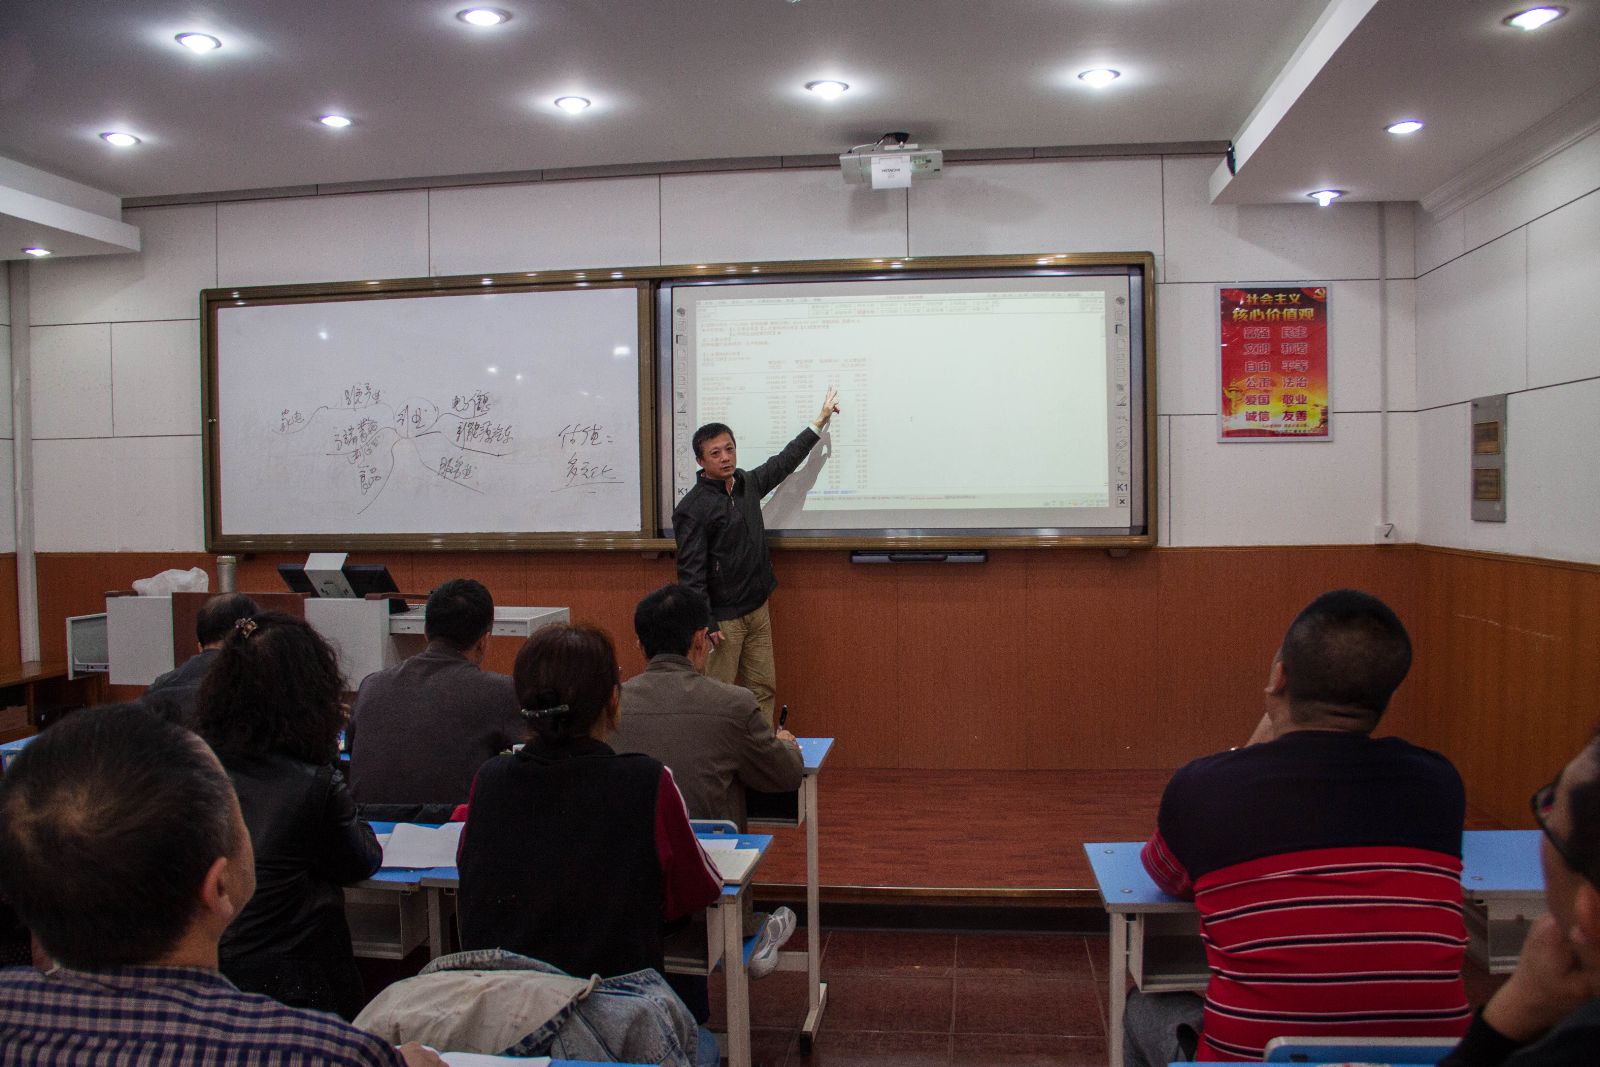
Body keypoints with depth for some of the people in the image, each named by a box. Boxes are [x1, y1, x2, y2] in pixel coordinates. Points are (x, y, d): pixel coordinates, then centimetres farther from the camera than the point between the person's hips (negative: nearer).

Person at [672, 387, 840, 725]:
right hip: (723, 618, -8)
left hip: (758, 610, 8)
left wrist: (820, 421, 27)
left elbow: (784, 462, 23)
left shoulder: (747, 484, 8)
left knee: (763, 689, 10)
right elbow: (691, 571, -18)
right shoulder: (692, 508, -15)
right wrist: (705, 623, -21)